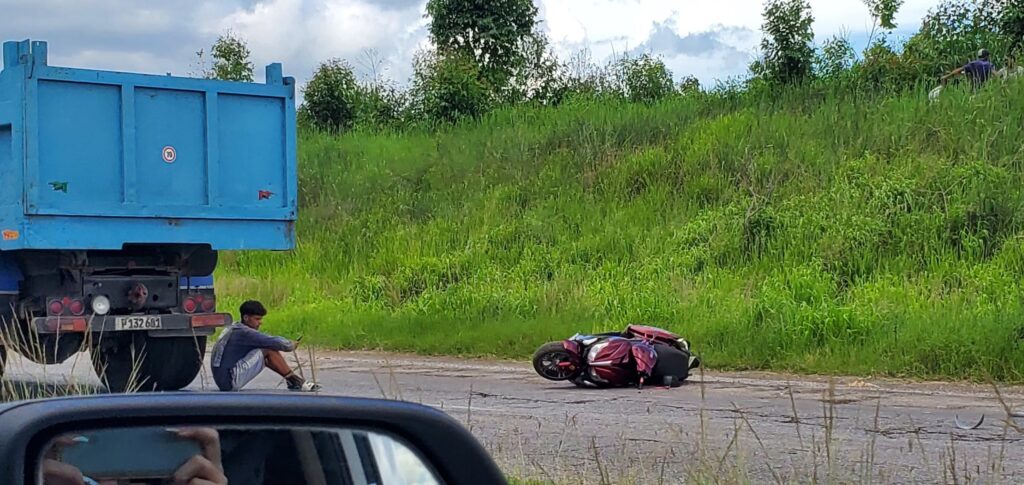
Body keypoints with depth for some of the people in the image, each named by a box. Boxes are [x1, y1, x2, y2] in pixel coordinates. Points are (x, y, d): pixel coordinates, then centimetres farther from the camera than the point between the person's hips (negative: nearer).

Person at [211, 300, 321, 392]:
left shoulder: (235, 329, 14)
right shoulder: (244, 333, -16)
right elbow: (276, 342, -20)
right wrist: (291, 345, -1)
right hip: (230, 381, -10)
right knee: (269, 350, -13)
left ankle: (292, 381, 12)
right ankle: (295, 382, -6)